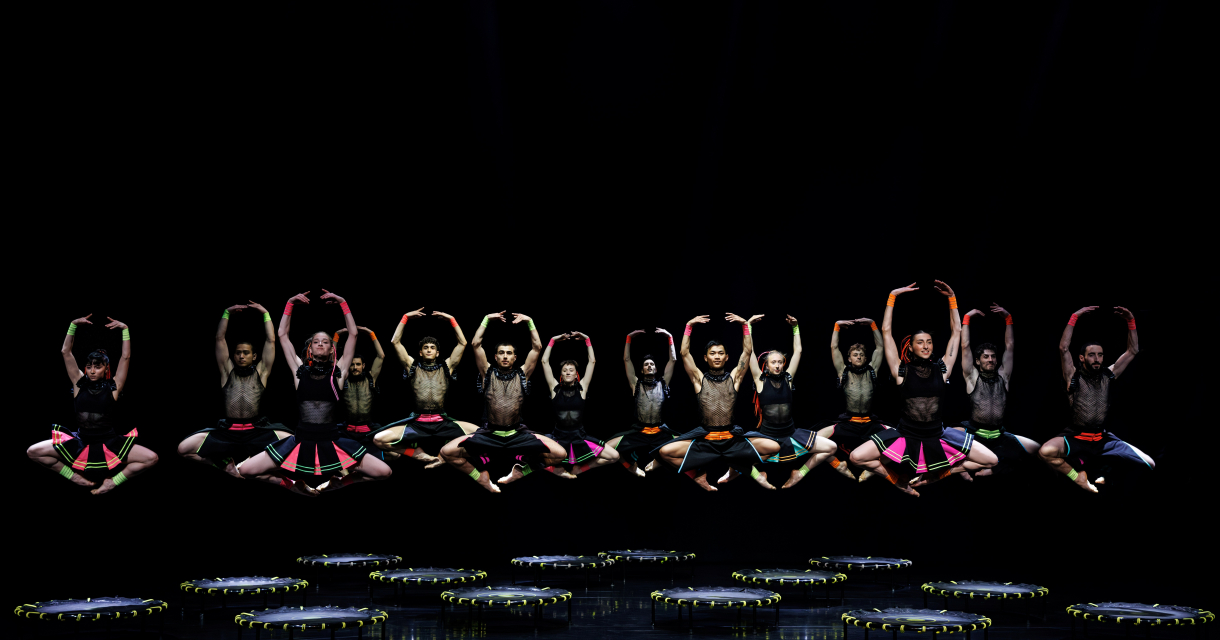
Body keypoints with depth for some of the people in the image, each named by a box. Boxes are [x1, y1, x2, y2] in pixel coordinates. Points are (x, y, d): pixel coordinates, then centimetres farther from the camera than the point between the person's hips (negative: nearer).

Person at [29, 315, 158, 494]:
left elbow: (126, 357, -6)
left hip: (109, 444, -2)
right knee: (33, 452, -11)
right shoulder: (80, 383, 4)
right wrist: (74, 325, -4)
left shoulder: (113, 386, -1)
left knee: (151, 458, -23)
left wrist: (125, 329, -11)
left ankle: (113, 481, -1)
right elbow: (66, 352, 2)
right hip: (80, 443, 2)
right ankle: (75, 476, 6)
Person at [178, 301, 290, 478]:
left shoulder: (261, 371, 10)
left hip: (257, 432, -1)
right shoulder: (227, 370, 14)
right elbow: (219, 339, 11)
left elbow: (270, 341, 6)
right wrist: (227, 313, 7)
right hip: (226, 433, 1)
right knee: (183, 449, -14)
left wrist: (265, 314, 7)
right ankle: (224, 464, 6)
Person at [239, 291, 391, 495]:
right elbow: (282, 335, 12)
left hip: (332, 441, -1)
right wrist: (290, 303, 8)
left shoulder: (338, 372, 7)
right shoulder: (300, 370, 9)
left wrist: (343, 303, 3)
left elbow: (353, 334, 5)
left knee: (384, 472, -14)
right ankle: (293, 484, 10)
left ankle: (336, 481, 10)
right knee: (245, 470, -11)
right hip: (301, 440, 1)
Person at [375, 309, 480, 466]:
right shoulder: (413, 366, 12)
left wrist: (451, 319, 6)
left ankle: (446, 455, -8)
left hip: (443, 423, 1)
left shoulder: (446, 367, 13)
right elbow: (395, 342, 8)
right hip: (416, 424, 0)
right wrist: (406, 317, 7)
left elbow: (462, 343, 9)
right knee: (379, 439, -22)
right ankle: (418, 453, -5)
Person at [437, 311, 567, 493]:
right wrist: (487, 319, 1)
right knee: (447, 452, -21)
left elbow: (537, 347, 3)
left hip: (518, 435, 0)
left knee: (560, 454, -20)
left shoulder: (522, 374, 9)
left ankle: (522, 468, 6)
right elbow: (475, 344, 0)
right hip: (488, 435, 0)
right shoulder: (488, 373, 8)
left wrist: (529, 322, 2)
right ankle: (480, 476, 2)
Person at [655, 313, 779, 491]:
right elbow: (684, 353, -3)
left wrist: (745, 324, -3)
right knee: (665, 451, -20)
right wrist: (689, 326, -7)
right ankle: (698, 475, 5)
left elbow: (747, 351, 3)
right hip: (704, 440, -1)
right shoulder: (700, 379, 5)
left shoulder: (734, 377, 8)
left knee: (774, 447, -15)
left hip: (733, 439, 1)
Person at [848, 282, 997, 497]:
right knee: (856, 457, -19)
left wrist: (952, 299, 2)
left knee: (991, 460, -7)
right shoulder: (902, 371, -3)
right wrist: (892, 297, -5)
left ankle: (936, 474, 12)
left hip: (938, 437, 2)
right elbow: (886, 331, -6)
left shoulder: (941, 369, 2)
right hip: (905, 436, -2)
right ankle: (899, 480, 9)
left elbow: (956, 331, 5)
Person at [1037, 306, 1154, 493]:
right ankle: (1078, 476, -4)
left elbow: (1132, 351, 10)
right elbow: (1064, 348, -14)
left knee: (1150, 465, -6)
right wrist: (1075, 317, -15)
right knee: (1045, 452, -34)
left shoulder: (1108, 376, 10)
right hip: (1076, 437, -4)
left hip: (1103, 438, 4)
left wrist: (1131, 321, -1)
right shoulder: (1074, 377, -1)